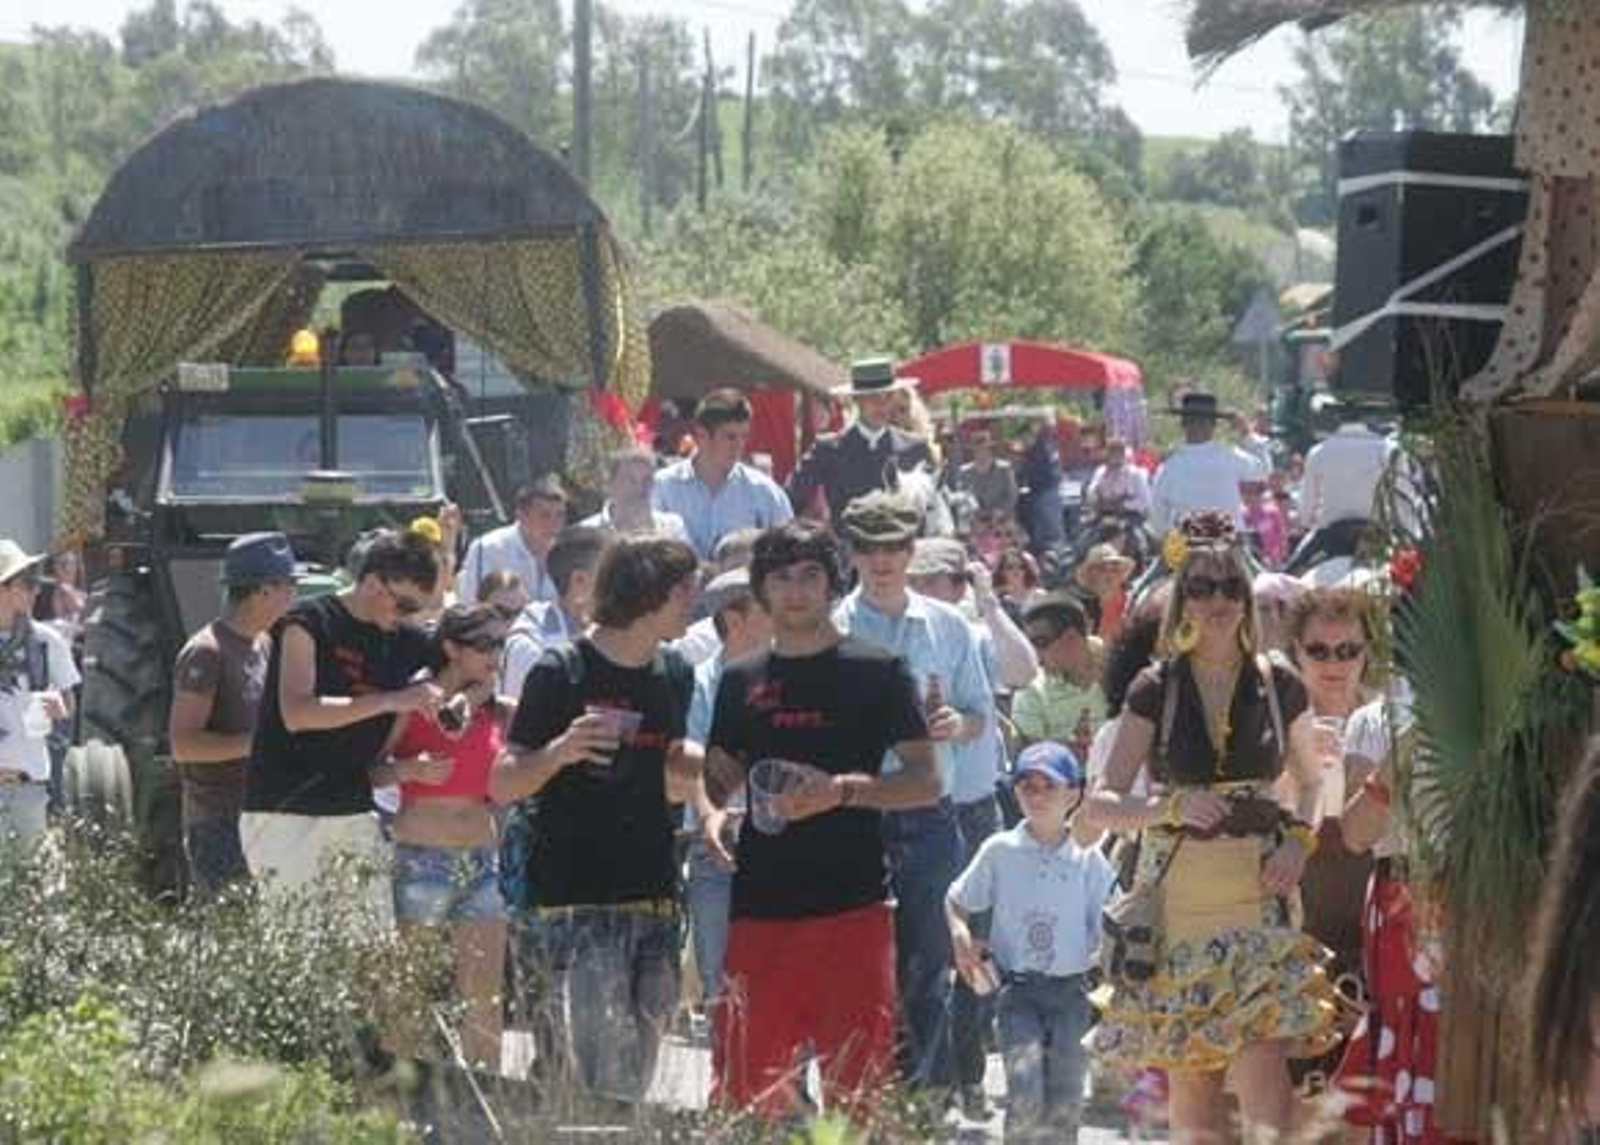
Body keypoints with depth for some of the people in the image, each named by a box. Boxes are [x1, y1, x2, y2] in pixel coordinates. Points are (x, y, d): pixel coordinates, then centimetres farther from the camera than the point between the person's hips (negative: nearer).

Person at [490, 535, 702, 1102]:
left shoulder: (675, 677, 12)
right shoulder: (562, 673, -6)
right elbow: (502, 786, -7)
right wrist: (559, 752, -24)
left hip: (655, 903, 6)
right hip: (580, 904, -6)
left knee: (636, 1082, 6)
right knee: (603, 1083, -13)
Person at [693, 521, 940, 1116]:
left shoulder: (876, 672, 3)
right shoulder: (742, 681, 15)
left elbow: (926, 781, -2)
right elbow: (716, 775, 20)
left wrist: (841, 790, -18)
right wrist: (710, 813, -4)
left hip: (851, 904, -4)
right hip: (759, 904, 4)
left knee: (855, 1079, -6)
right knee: (746, 1087, 2)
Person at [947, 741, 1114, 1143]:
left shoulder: (1088, 859, 3)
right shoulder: (999, 851, 4)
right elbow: (956, 901, 15)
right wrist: (961, 936, -4)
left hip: (1071, 989, 1)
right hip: (1018, 990, -1)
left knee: (1065, 1099, -2)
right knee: (1025, 1090, -19)